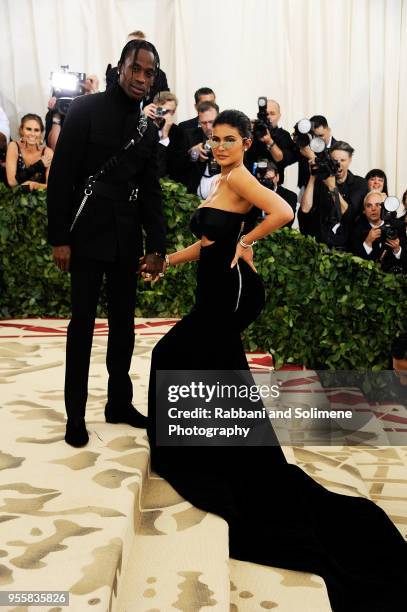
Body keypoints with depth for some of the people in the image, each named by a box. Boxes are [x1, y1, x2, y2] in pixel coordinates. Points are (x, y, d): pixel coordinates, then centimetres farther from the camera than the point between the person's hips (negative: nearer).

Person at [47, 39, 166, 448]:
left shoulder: (147, 129, 12)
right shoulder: (86, 109, -4)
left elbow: (151, 192, 12)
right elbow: (61, 176, -8)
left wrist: (156, 245, 3)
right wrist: (59, 237, -14)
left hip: (126, 241, 5)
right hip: (88, 236, -5)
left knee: (124, 323, 11)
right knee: (83, 323, 1)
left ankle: (119, 403, 25)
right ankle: (75, 415, 11)